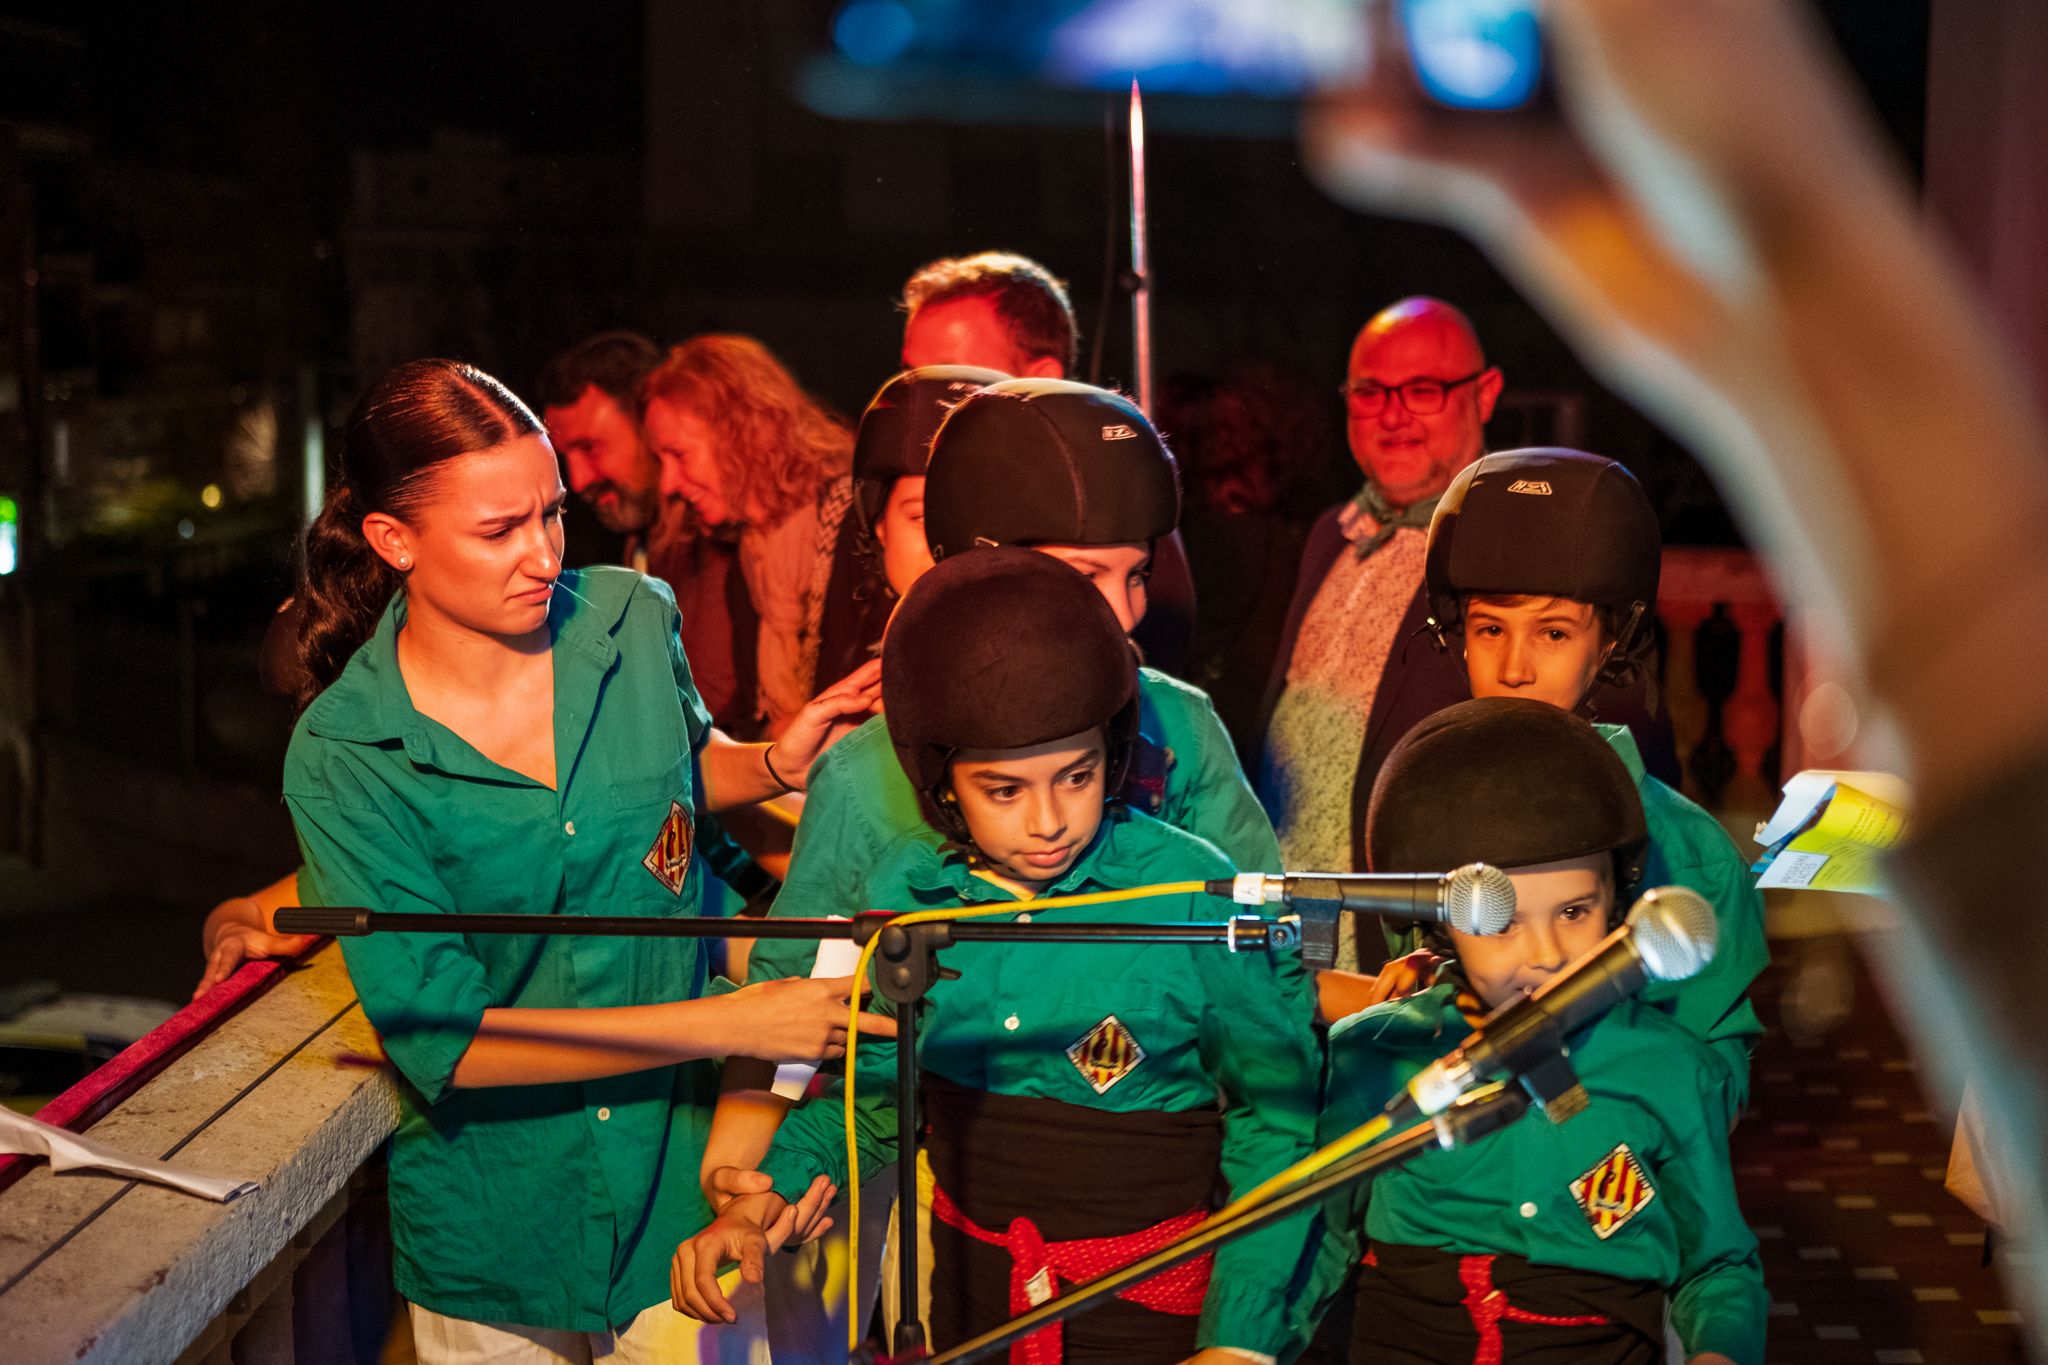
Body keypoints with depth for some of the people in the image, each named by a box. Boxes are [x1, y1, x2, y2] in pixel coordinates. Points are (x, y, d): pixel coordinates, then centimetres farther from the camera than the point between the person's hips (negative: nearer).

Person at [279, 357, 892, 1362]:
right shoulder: (339, 758, -16)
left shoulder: (635, 620, -7)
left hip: (685, 1178, 2)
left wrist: (773, 763, -7)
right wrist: (734, 1023, -26)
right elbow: (440, 1040, -21)